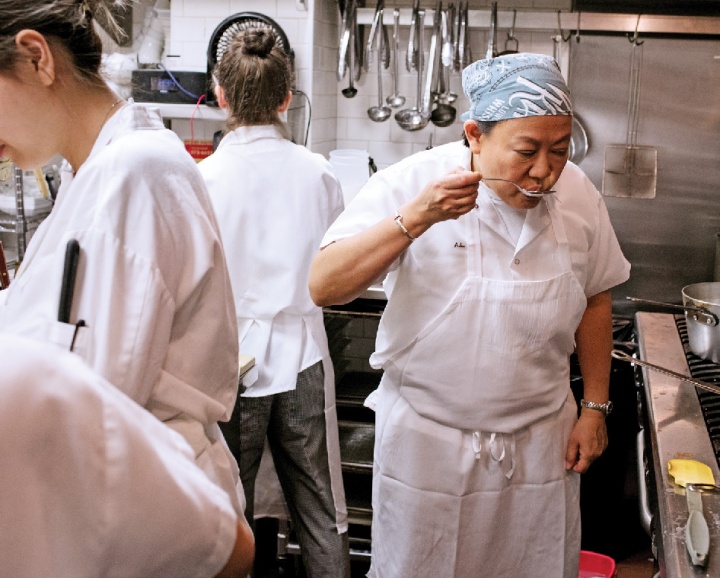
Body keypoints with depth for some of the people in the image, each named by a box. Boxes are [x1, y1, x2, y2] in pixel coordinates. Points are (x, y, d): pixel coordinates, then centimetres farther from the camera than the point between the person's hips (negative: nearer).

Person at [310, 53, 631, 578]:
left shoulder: (577, 194, -4)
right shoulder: (409, 184, -16)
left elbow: (595, 299, 9)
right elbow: (324, 287, -23)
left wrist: (595, 407, 9)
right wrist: (415, 219, -33)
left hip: (540, 443, 3)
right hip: (427, 442, -2)